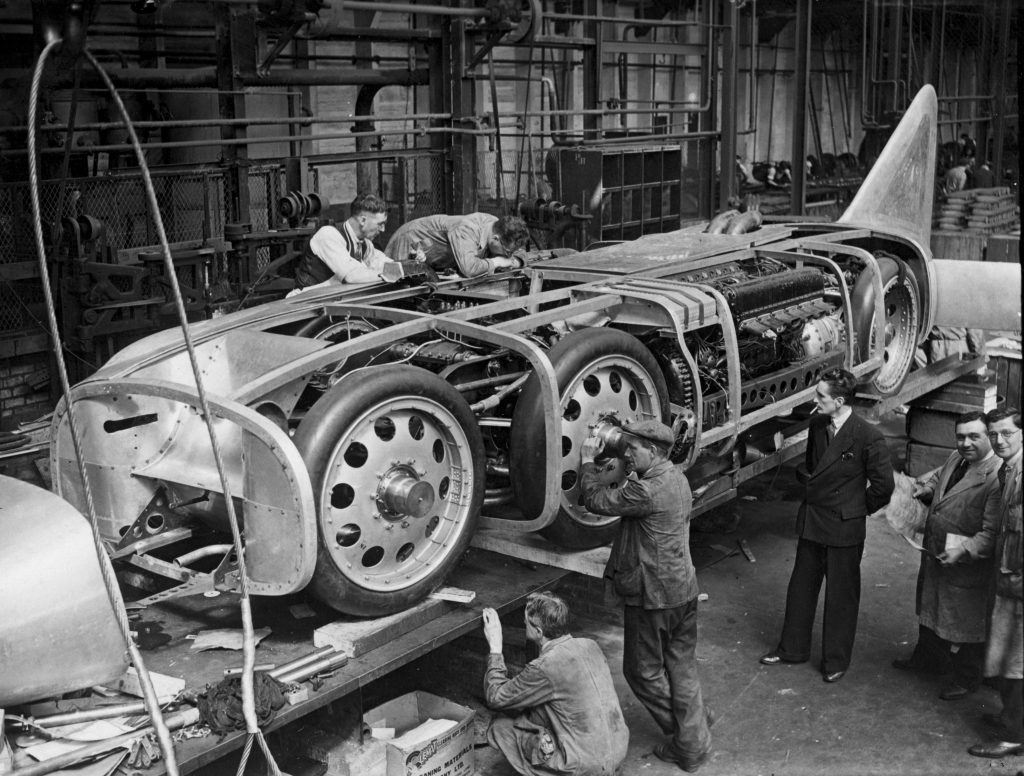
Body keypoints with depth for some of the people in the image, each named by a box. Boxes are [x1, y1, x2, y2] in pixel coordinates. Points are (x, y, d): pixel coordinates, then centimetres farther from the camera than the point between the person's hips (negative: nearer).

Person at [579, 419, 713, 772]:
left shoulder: (647, 491, -25)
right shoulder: (677, 478, 5)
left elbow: (597, 501, -18)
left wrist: (588, 460, -5)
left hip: (652, 597, -9)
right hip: (684, 590, 9)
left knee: (644, 670, 10)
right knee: (682, 666, 18)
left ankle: (682, 728, 19)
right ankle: (694, 744, 27)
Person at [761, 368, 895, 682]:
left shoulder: (867, 437, -20)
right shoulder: (816, 426, 1)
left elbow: (883, 484, -12)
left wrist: (859, 509, -3)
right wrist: (810, 486, 8)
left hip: (844, 528, -6)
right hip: (811, 523, 6)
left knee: (841, 595, 8)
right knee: (801, 586, 17)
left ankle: (836, 660, 23)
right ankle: (793, 648, 33)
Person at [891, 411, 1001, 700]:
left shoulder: (996, 477, -25)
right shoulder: (954, 460, 1)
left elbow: (992, 533, -26)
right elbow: (936, 481, 21)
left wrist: (964, 550, -32)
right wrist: (924, 490, 1)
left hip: (966, 568, -8)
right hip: (934, 557, 8)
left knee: (964, 625, 10)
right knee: (929, 610, 27)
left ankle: (967, 679, 31)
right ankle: (926, 657, 49)